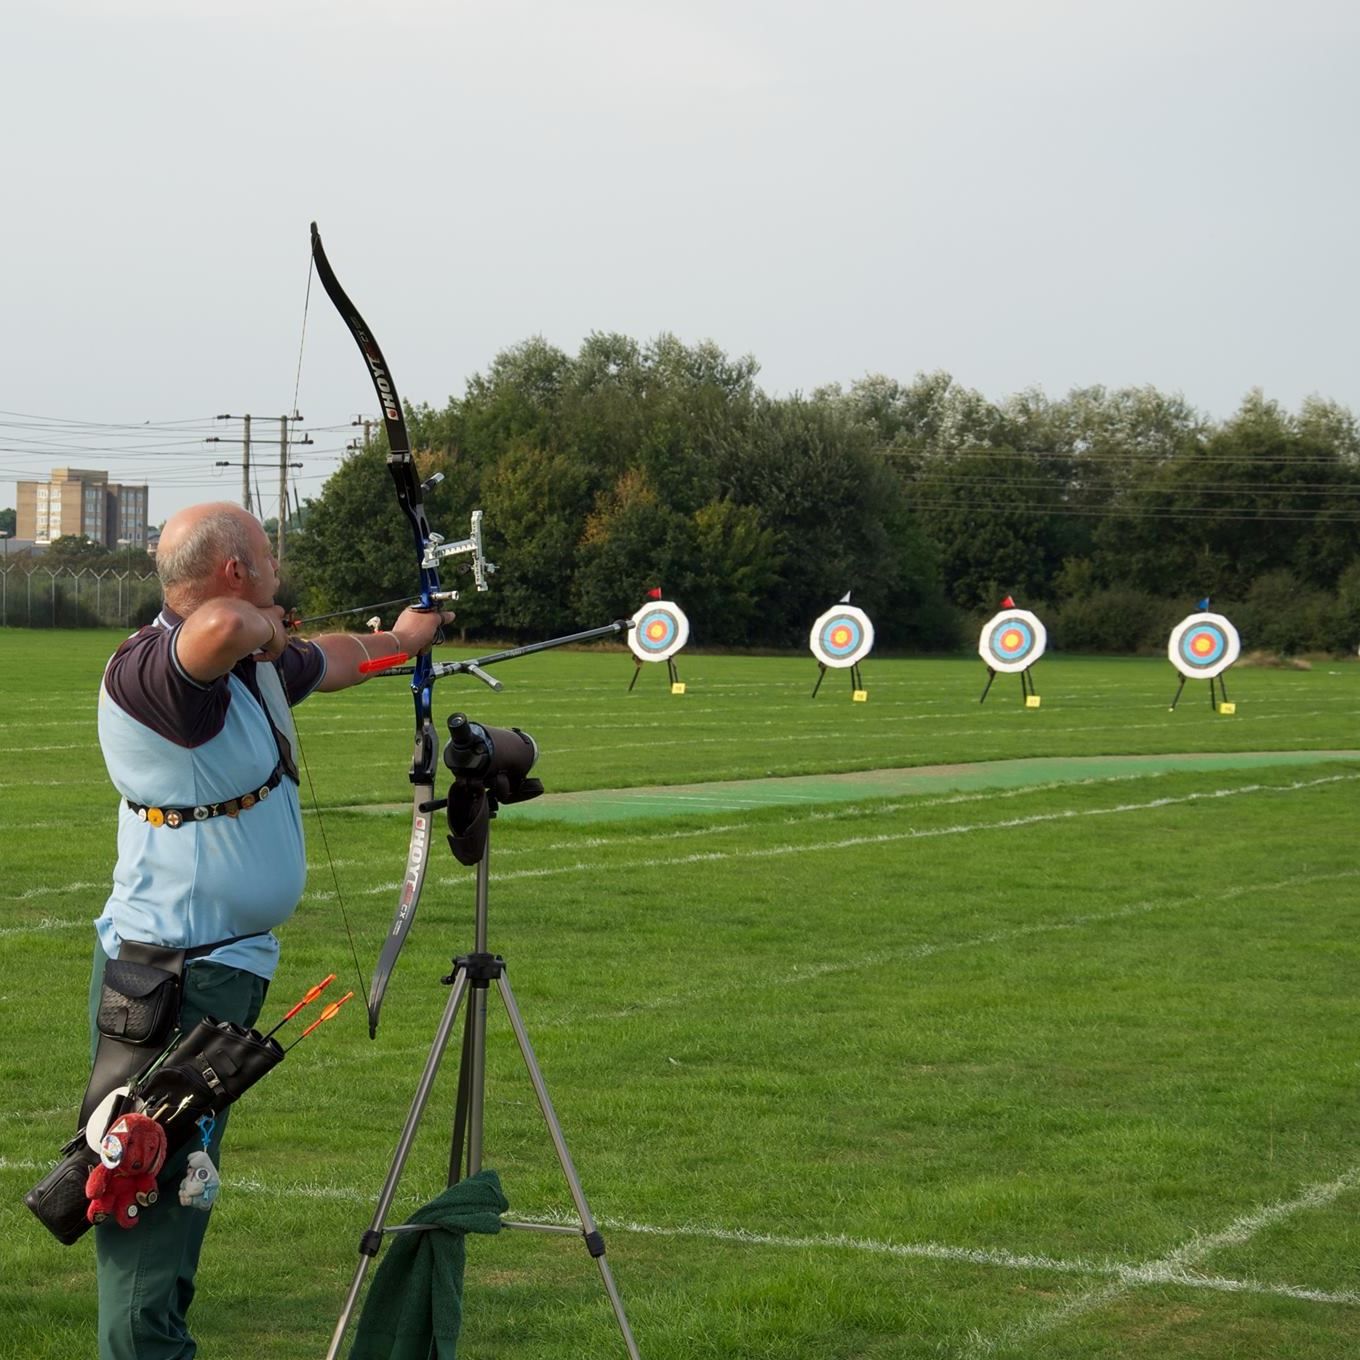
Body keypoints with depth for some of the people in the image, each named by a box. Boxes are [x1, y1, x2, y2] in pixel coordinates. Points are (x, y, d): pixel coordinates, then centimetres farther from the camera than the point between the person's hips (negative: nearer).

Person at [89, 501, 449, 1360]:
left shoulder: (253, 664, 10)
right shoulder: (152, 671, -21)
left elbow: (330, 660, 34)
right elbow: (217, 629, -45)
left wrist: (398, 641, 51)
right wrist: (259, 627, -23)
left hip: (231, 965, 10)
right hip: (170, 979, -10)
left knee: (183, 1185, 18)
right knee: (157, 1190, -7)